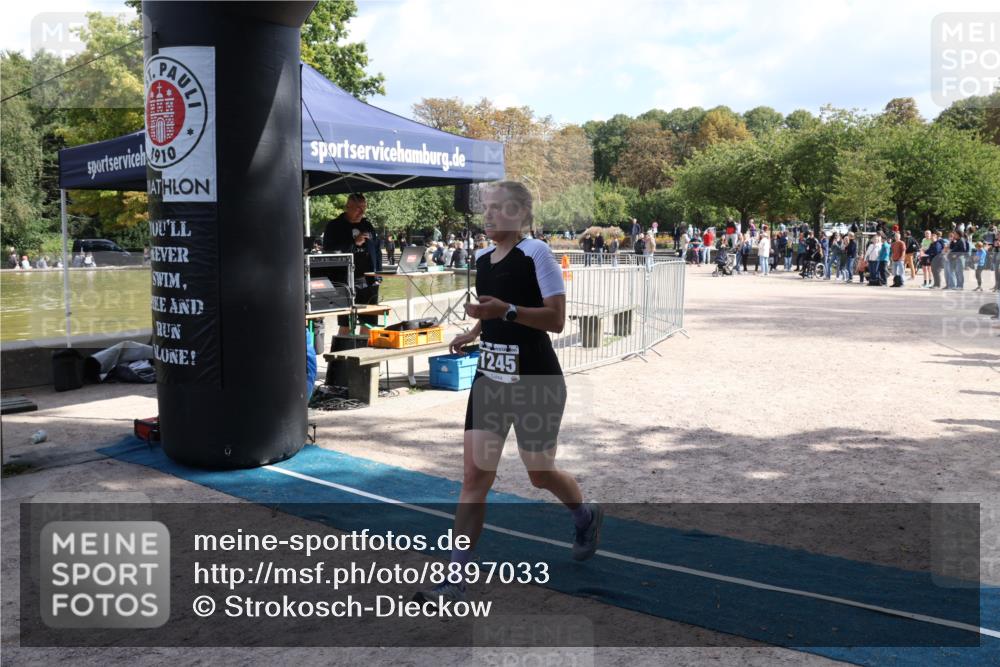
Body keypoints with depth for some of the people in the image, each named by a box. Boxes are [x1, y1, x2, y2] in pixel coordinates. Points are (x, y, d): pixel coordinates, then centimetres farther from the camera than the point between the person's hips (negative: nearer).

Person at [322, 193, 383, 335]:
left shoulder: (367, 225, 15)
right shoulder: (334, 226, 0)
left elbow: (377, 250, 21)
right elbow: (328, 251, -11)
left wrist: (378, 274, 11)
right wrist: (354, 243, -17)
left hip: (369, 282, 5)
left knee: (369, 323, 8)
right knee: (346, 325, -6)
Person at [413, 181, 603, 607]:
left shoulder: (535, 253, -12)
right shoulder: (482, 260, 10)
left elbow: (556, 319, -17)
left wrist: (506, 310, -28)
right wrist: (472, 335, 7)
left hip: (536, 382, -6)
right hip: (489, 379, 6)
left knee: (540, 474, 10)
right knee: (474, 476, 0)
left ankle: (587, 517, 44)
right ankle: (455, 580, 4)